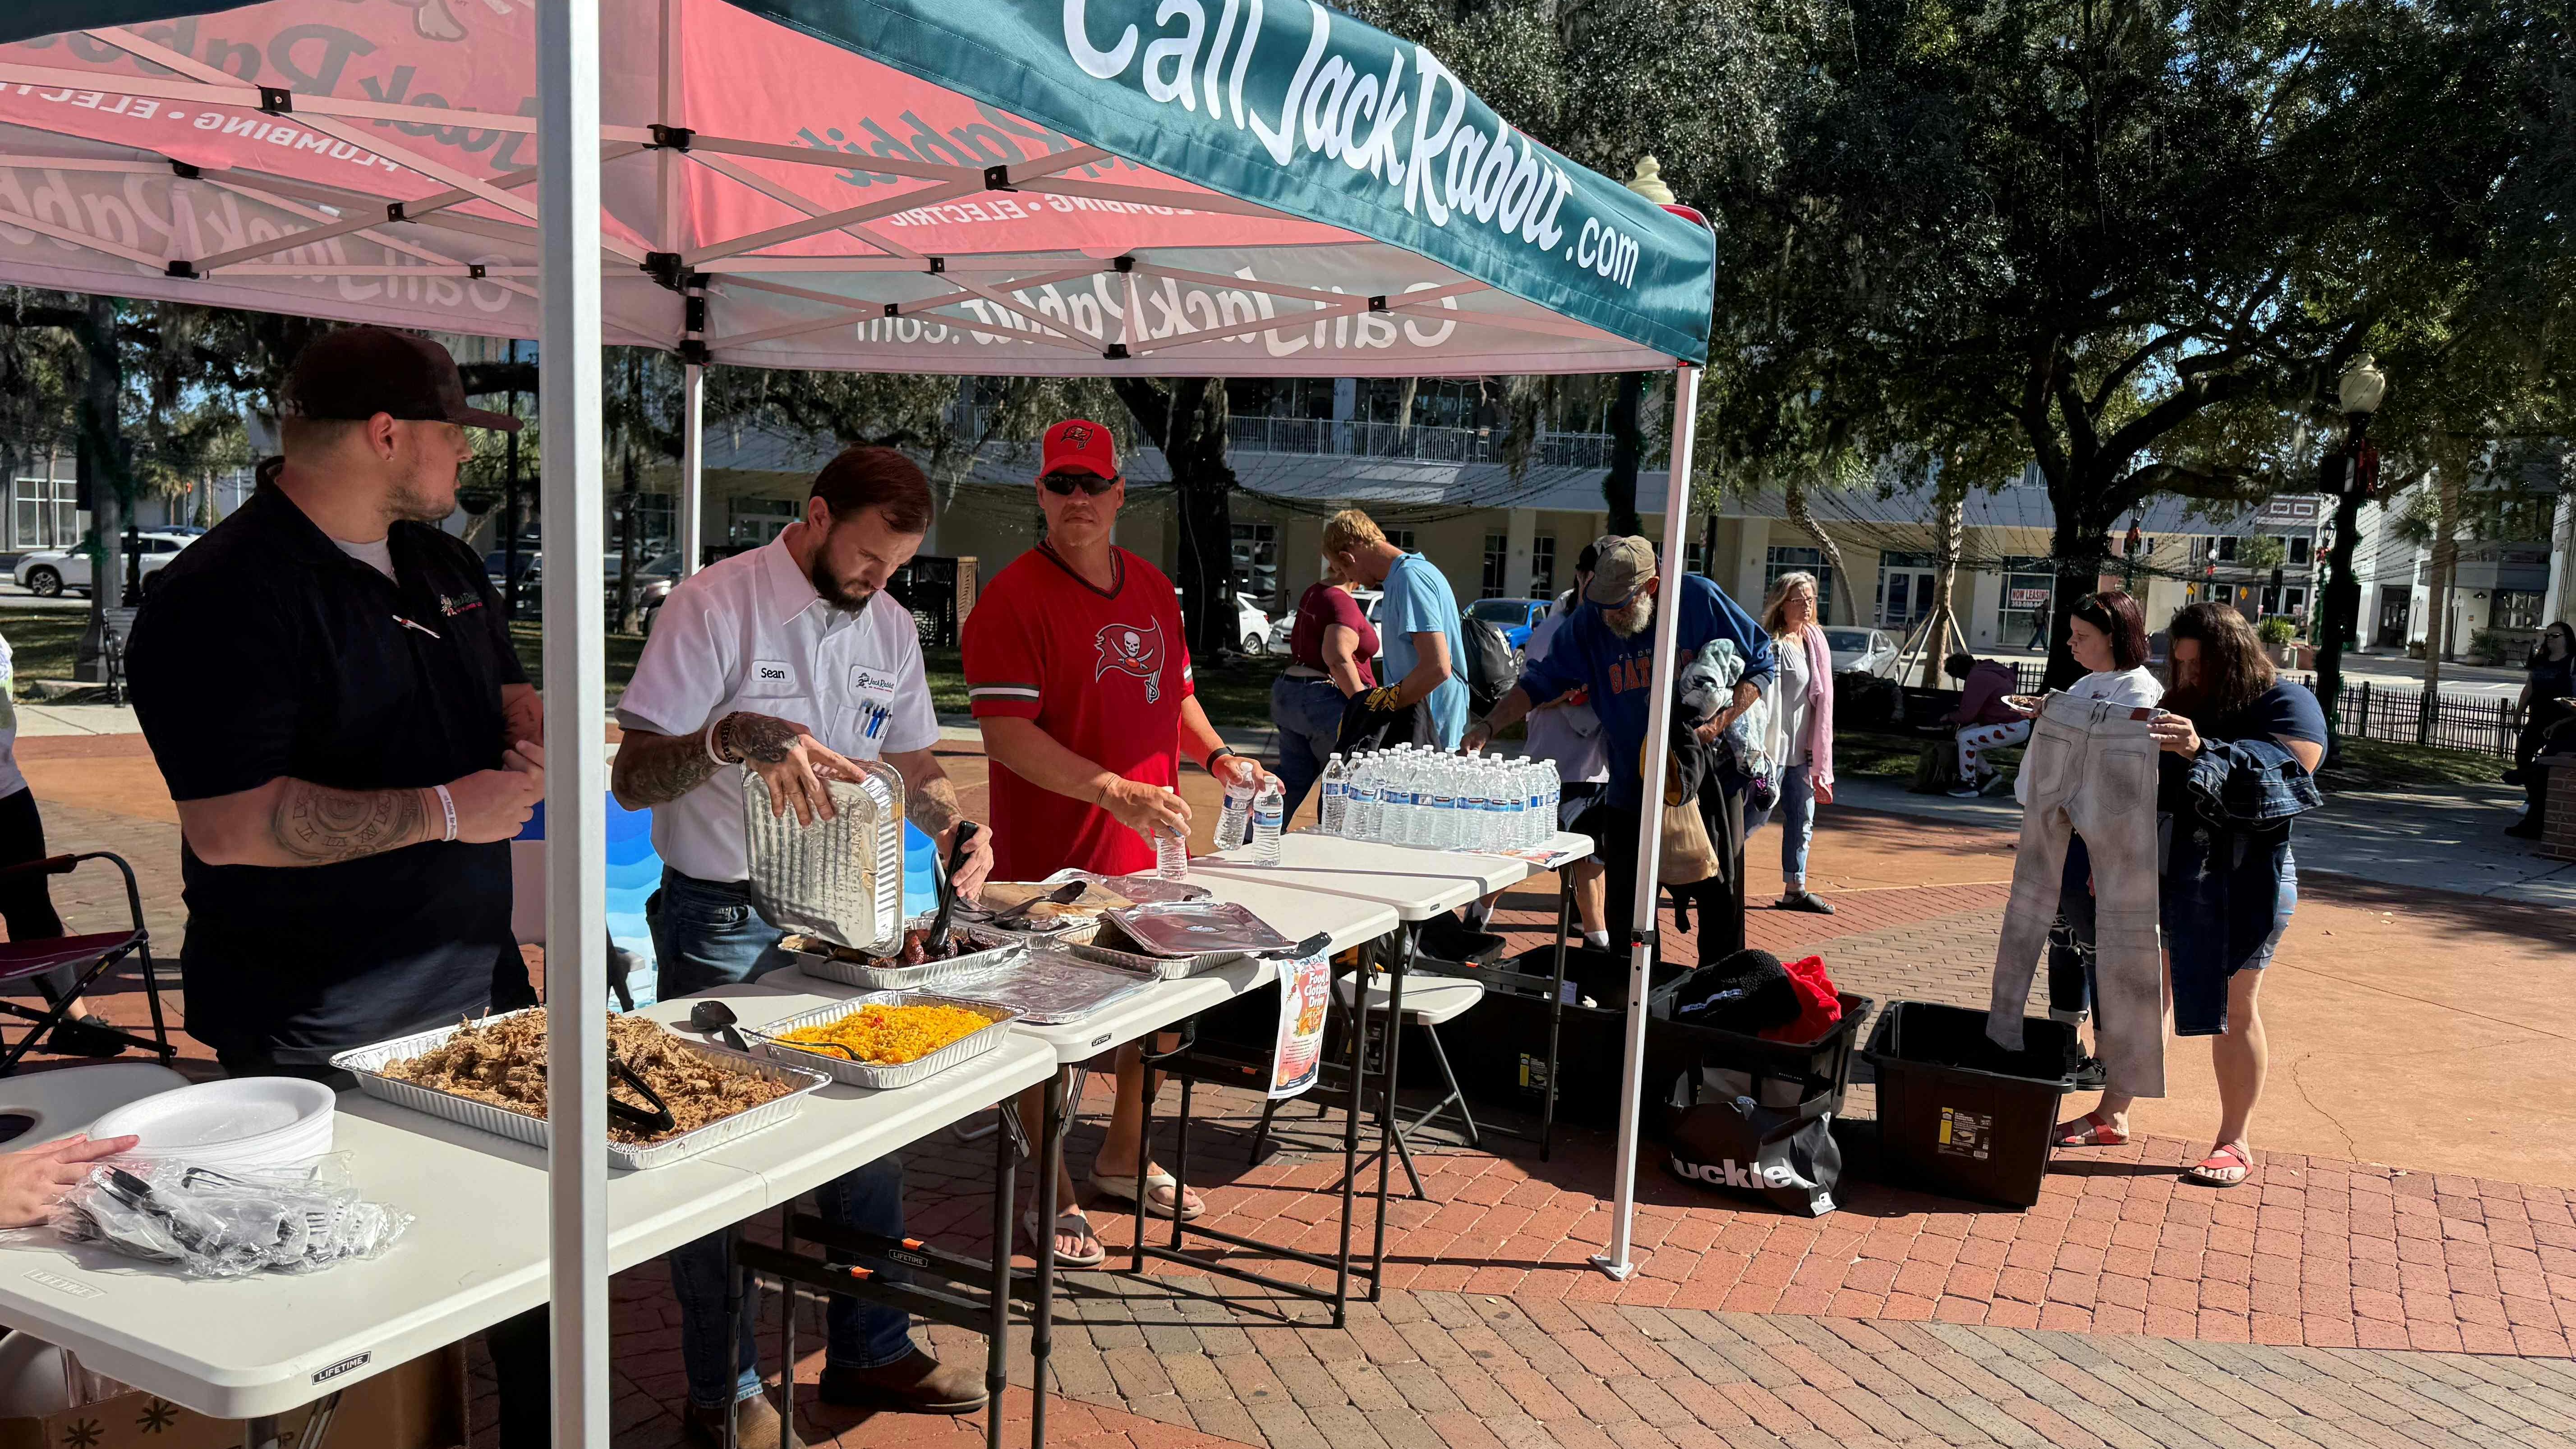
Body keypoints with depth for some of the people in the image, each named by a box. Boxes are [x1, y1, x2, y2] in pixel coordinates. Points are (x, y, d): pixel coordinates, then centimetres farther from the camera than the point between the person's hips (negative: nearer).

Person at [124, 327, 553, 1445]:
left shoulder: (444, 566, 10)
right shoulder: (224, 597, -17)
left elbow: (501, 690, 24)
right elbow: (229, 827, -25)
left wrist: (538, 730, 1)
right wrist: (446, 811, -22)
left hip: (480, 985, 8)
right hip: (324, 1039, -8)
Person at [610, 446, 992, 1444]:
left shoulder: (890, 627, 6)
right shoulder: (715, 605, -13)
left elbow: (912, 763, 16)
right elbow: (634, 779, -16)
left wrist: (954, 828, -5)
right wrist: (734, 736, -35)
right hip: (723, 923, -5)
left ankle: (869, 1352, 29)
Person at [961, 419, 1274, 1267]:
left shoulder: (1153, 591, 11)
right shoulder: (1013, 601, -13)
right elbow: (1007, 731, -22)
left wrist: (1218, 758, 3)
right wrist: (1118, 793, -30)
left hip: (1148, 850, 8)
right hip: (1051, 861, -7)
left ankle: (1123, 1158, 40)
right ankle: (1052, 1198, 21)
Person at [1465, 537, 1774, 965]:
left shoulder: (1700, 599, -11)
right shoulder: (1591, 621, -5)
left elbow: (1759, 665, -2)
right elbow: (1541, 681, -1)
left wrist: (1718, 724, -15)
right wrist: (1489, 725, -16)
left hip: (1710, 777, -2)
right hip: (1632, 783, 2)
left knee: (1722, 901, 7)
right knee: (1627, 915, 4)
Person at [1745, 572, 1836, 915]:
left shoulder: (1814, 639, 11)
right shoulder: (1771, 644, -14)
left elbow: (1820, 697, 16)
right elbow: (1762, 695, -18)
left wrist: (1817, 747, 14)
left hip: (1801, 748, 8)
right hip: (1774, 746, -8)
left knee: (1802, 818, 10)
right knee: (1758, 816, -5)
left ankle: (1795, 889, 17)